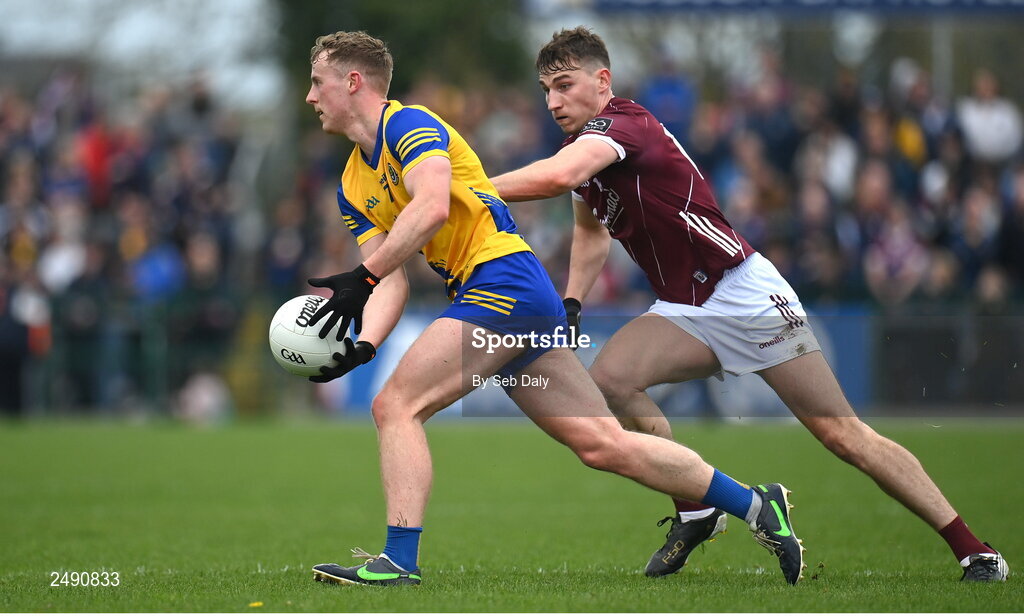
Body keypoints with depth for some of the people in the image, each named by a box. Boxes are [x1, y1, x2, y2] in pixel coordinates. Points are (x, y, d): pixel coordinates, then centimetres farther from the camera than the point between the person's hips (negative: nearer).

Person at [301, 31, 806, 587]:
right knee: (605, 444, 8)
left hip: (504, 283, -9)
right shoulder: (353, 188, 19)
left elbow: (432, 207, -26)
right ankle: (757, 506, 15)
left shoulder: (409, 124, -7)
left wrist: (363, 276, -30)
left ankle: (399, 561, -17)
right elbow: (392, 280, 11)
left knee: (395, 405, -15)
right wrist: (362, 344, -7)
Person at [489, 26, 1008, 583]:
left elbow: (559, 176, -39)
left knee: (844, 435, -9)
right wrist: (570, 302, 13)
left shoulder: (624, 123, -19)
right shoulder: (579, 148, 9)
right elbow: (592, 231, 28)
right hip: (685, 314, 8)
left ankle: (970, 548, -2)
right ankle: (695, 512, -4)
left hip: (744, 295, -8)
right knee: (606, 380, -19)